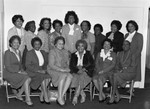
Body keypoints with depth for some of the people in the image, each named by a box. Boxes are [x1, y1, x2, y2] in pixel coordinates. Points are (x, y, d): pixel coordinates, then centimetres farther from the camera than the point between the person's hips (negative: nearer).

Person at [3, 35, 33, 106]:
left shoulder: (18, 52, 13)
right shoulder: (8, 53, -10)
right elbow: (8, 67, -15)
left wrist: (22, 71, 0)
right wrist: (19, 72, -17)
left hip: (18, 72, 7)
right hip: (9, 74, -7)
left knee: (29, 79, -20)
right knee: (26, 79, -26)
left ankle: (18, 95, -5)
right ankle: (28, 99, -20)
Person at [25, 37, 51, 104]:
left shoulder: (43, 53, 17)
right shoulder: (29, 53, 1)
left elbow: (47, 63, 18)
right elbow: (28, 65, -7)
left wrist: (45, 69, -5)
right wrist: (38, 70, -17)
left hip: (42, 71, 4)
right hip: (32, 72, -4)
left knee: (48, 77, -28)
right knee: (43, 77, -32)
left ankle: (41, 96, -21)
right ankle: (46, 97, -29)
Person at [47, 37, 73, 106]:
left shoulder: (65, 52, 17)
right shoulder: (52, 52, -3)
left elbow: (68, 63, 18)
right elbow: (51, 65, -11)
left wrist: (67, 69, -6)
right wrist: (61, 70, -19)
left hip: (64, 71, 5)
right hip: (53, 71, -5)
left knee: (70, 76, -28)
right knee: (63, 75, -35)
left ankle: (62, 96, -26)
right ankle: (60, 98, -28)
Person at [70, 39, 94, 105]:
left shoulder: (88, 54, 11)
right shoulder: (73, 55, 15)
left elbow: (92, 66, 3)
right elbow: (71, 66, 3)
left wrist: (83, 68, -13)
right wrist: (77, 70, -17)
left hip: (86, 72, -2)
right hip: (76, 73, 2)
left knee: (82, 76, -34)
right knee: (76, 77, -31)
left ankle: (75, 97, -35)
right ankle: (83, 95, -20)